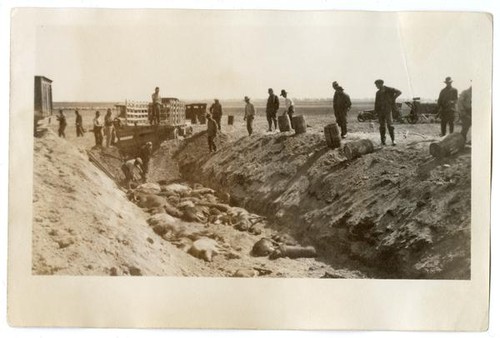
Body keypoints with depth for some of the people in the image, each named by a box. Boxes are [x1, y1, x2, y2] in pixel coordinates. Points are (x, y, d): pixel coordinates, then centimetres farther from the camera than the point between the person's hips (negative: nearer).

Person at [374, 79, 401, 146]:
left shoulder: (388, 90, -3)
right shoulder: (378, 93, 13)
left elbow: (399, 92, -5)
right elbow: (376, 103, 14)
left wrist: (393, 98, -6)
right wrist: (376, 112, 6)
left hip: (388, 110, -5)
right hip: (380, 111, 5)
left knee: (389, 125, -12)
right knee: (382, 126, 4)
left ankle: (393, 140, -8)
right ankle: (383, 141, 8)